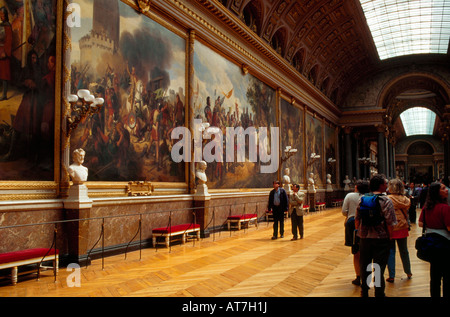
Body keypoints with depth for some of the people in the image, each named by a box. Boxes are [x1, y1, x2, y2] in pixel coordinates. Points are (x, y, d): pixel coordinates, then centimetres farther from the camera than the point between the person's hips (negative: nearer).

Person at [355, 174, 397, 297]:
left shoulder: (362, 199, 1)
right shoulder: (385, 200, -13)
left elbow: (357, 220, 6)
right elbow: (391, 223, -15)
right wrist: (390, 236, -1)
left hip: (364, 238, 5)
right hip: (381, 239, -4)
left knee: (364, 267, 17)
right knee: (379, 268, 6)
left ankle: (364, 292, 33)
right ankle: (379, 294, 15)